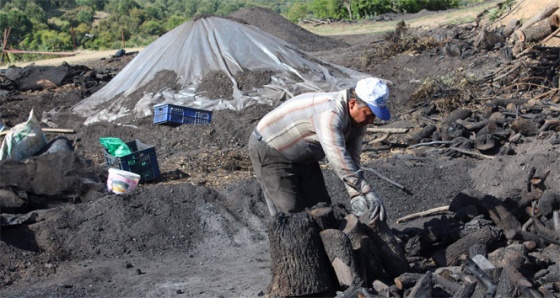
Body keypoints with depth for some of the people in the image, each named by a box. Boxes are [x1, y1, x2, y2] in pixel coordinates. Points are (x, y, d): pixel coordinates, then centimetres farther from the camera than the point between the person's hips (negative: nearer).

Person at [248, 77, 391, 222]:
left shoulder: (358, 119, -8)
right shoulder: (330, 112, -37)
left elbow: (352, 159, -9)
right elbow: (338, 159, -43)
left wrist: (356, 196, -22)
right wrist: (368, 193, -44)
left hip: (303, 157, 9)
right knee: (291, 212, -13)